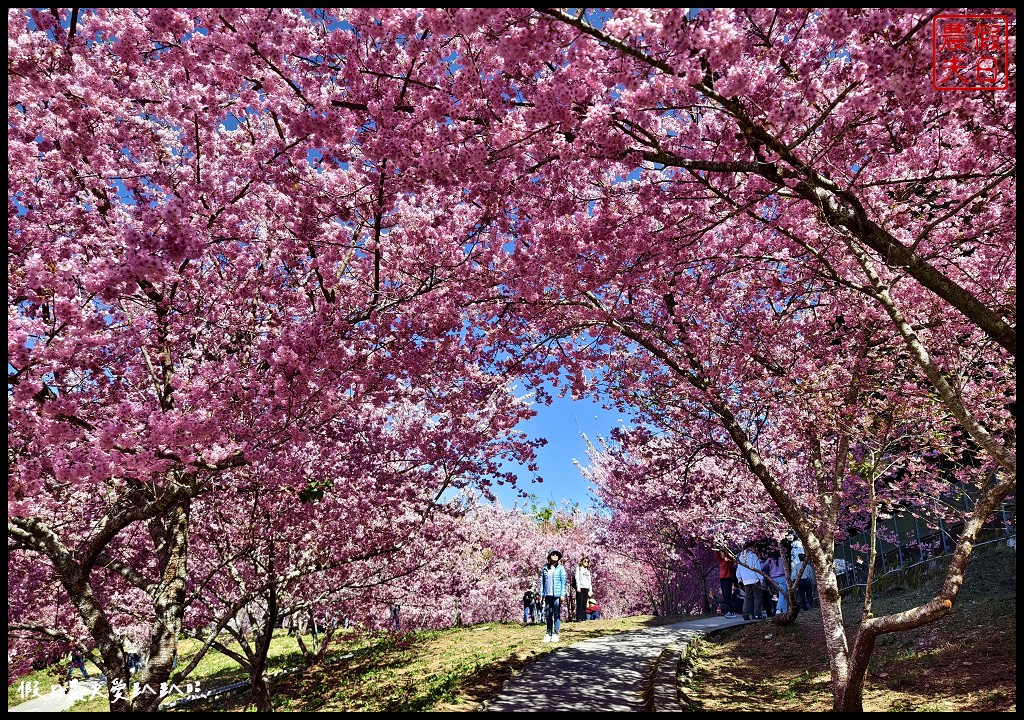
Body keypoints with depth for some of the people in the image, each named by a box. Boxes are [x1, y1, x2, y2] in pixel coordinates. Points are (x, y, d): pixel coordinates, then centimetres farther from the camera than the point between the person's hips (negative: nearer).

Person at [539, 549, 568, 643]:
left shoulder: (560, 568, 1)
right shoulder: (545, 568, 8)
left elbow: (563, 582, -1)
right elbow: (542, 581, 10)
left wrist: (562, 594, -8)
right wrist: (541, 594, 5)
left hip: (557, 595, -2)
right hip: (548, 595, 2)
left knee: (557, 615, 0)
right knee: (548, 615, 6)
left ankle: (555, 634, 5)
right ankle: (548, 634, 13)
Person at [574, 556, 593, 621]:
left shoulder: (588, 570, 24)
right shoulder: (579, 568, 9)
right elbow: (577, 577, -2)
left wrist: (590, 590, 14)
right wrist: (578, 586, -14)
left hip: (586, 588, 5)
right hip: (580, 587, -5)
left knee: (584, 603, 1)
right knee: (580, 603, -9)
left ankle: (584, 617, 2)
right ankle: (579, 617, -11)